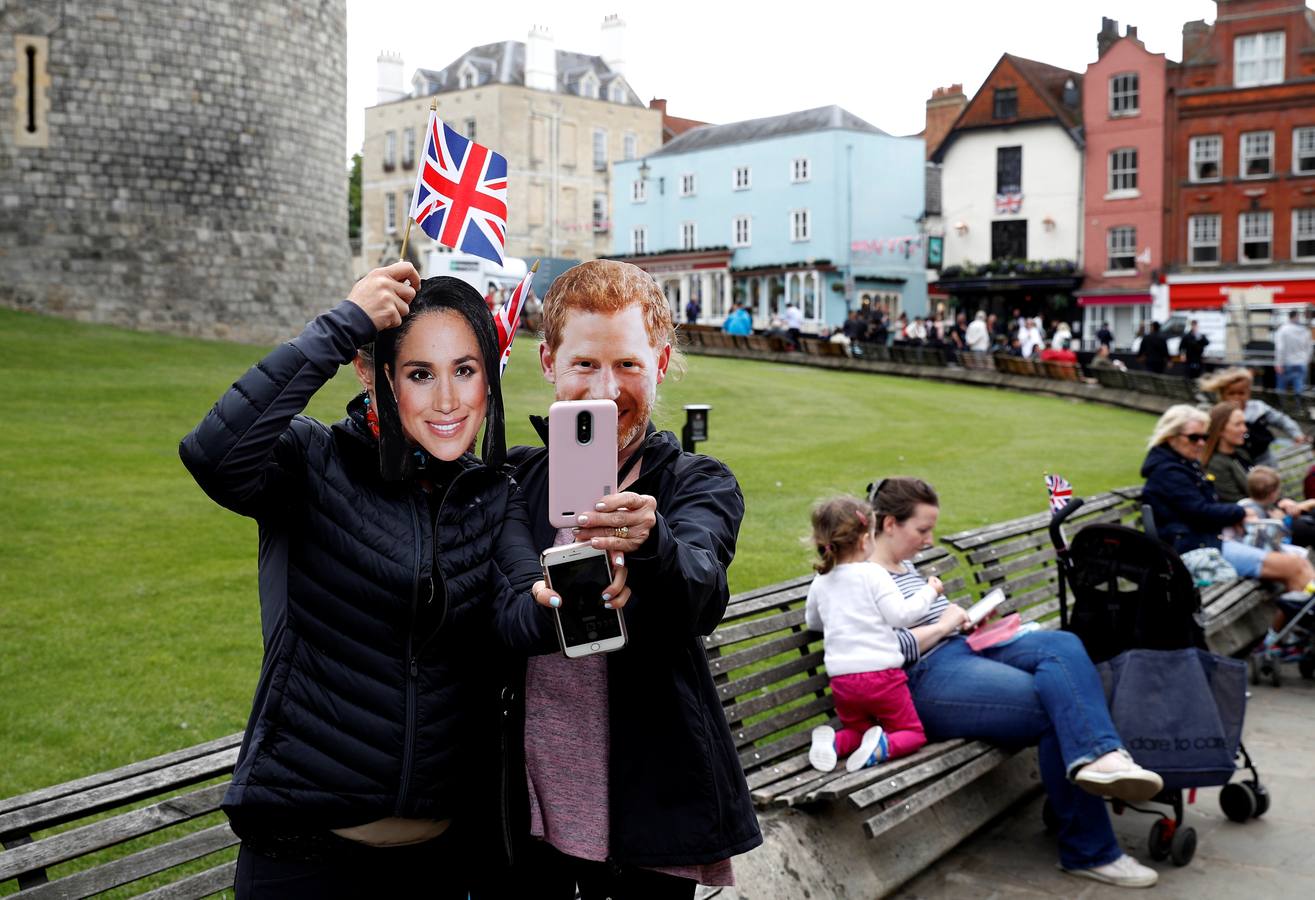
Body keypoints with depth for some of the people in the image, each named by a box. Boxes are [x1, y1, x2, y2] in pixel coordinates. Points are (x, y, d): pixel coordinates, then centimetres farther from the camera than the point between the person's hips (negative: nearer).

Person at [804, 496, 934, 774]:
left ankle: (832, 742, -6)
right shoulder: (873, 574, -7)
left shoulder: (820, 584, 9)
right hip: (882, 672, -4)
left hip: (842, 677, 4)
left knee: (858, 730, 26)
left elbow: (813, 622, 25)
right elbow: (900, 615, -13)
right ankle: (884, 747, -18)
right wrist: (929, 592, 1)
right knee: (913, 732, 14)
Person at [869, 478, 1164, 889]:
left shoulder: (906, 566, 23)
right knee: (1055, 708, -23)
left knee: (1062, 644, -19)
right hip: (929, 681, -10)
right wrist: (942, 626, -9)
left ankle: (1100, 758, -40)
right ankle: (1089, 851, -19)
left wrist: (964, 617, 16)